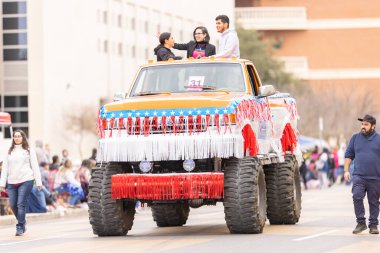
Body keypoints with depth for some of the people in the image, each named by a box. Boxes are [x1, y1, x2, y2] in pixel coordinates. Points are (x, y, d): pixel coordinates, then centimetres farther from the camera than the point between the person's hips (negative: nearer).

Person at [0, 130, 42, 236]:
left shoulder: (29, 151, 5)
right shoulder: (9, 152, 13)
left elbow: (35, 166, 3)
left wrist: (38, 182, -2)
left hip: (26, 181, -4)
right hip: (12, 182, 4)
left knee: (21, 204, -10)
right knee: (13, 205, 4)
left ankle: (20, 227, -5)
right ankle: (22, 222, 26)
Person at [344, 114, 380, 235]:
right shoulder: (355, 138, 10)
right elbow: (348, 155, 14)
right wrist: (346, 170, 5)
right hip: (358, 176, 1)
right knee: (357, 196, -17)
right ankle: (361, 223, -8)